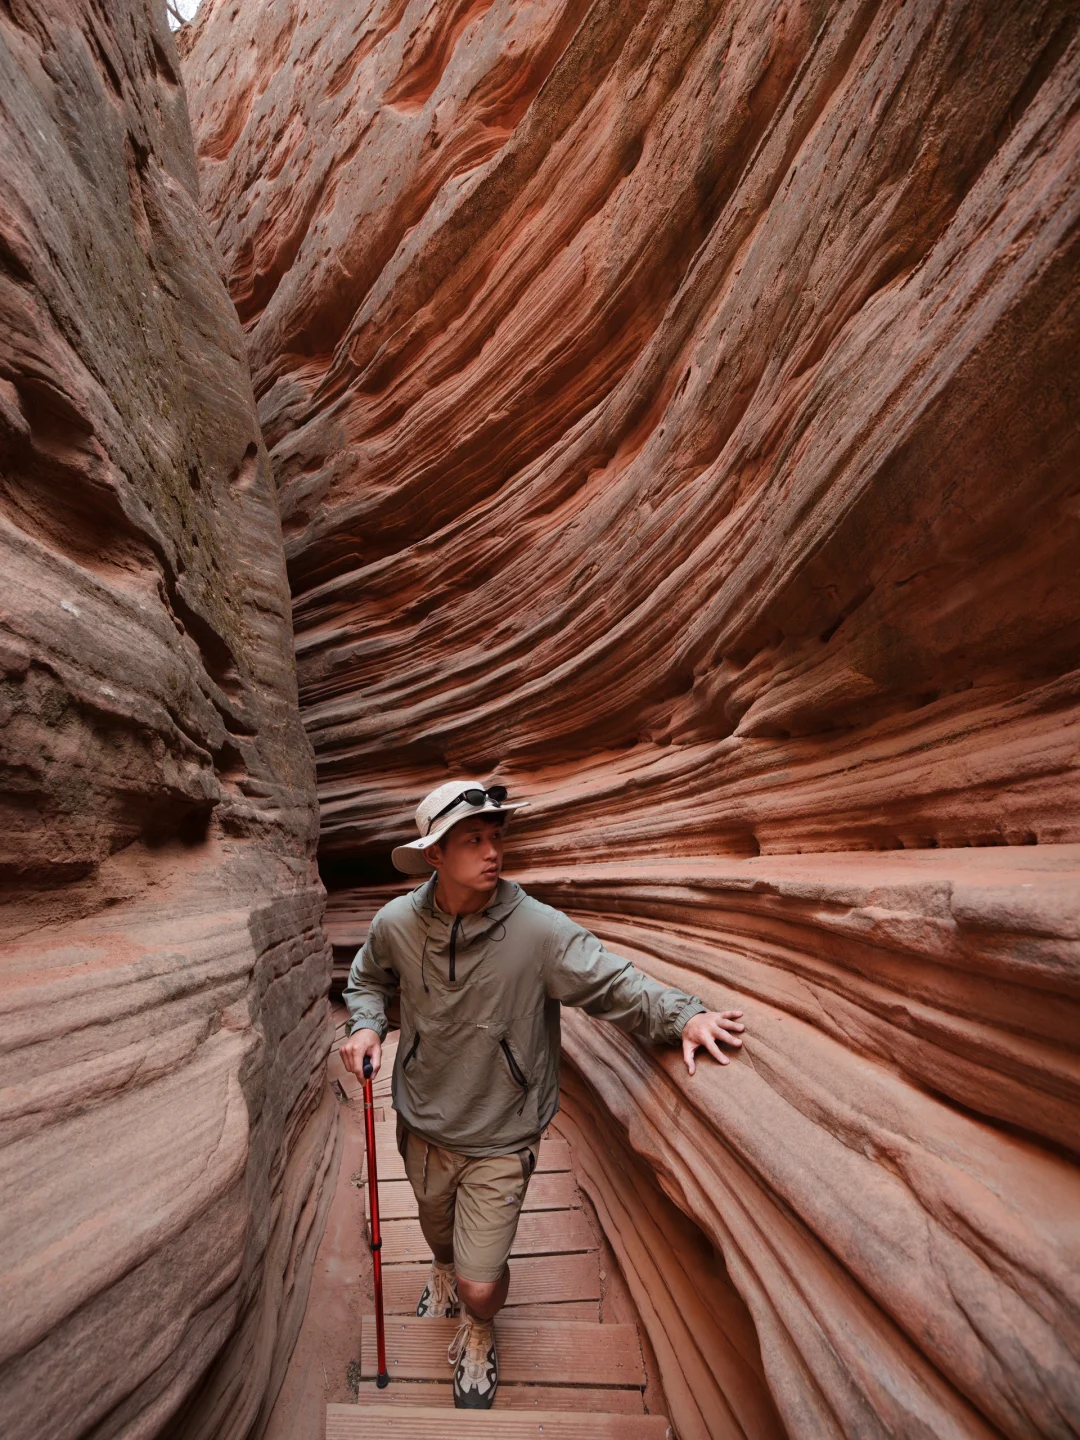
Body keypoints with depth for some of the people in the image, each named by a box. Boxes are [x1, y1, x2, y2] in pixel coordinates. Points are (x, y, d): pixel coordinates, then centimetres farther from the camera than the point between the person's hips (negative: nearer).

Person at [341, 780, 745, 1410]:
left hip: (499, 1141, -3)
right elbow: (368, 978, 6)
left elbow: (616, 983, -26)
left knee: (480, 1286, 5)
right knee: (438, 1232, 31)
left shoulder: (538, 930, -28)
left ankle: (480, 1331, 46)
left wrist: (684, 1015, -41)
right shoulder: (396, 924, -17)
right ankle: (445, 1271, 71)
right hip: (422, 1127, 3)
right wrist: (367, 1025, -11)